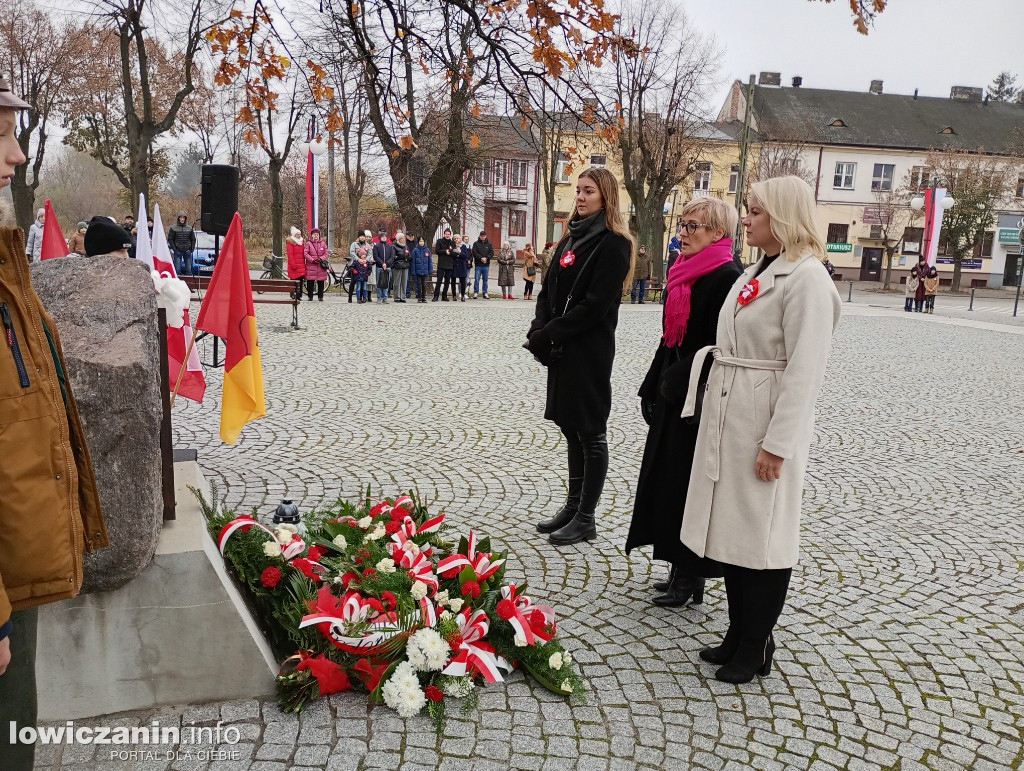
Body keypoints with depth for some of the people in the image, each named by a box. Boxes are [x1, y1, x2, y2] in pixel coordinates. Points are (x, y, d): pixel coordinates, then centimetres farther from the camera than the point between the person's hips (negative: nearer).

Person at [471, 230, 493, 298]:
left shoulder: (489, 244, 10)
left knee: (485, 280, 7)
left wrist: (486, 258, -13)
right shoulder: (476, 243, 2)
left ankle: (485, 293, 12)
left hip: (486, 265, 2)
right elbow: (474, 252, -7)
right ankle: (475, 293, -1)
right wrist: (481, 258, -17)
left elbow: (492, 252, 3)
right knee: (476, 279, -4)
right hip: (478, 264, -2)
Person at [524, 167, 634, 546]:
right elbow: (548, 290, 12)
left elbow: (596, 304, -18)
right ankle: (573, 506, 26)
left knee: (590, 433, 1)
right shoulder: (570, 239, 15)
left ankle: (586, 518, 10)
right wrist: (539, 331, -4)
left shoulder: (613, 244, -10)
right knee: (572, 429, 15)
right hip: (562, 349, 8)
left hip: (590, 351, -8)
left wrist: (548, 334, -16)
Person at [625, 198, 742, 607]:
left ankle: (691, 577, 14)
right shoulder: (684, 275, 12)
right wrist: (653, 387, 12)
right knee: (667, 479, 13)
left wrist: (677, 386, -19)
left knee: (686, 484, -1)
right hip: (672, 397, 9)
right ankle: (681, 568, 26)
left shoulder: (725, 279, -15)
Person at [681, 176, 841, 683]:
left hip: (766, 421, -9)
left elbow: (805, 370, -17)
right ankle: (738, 634, 28)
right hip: (727, 414, 9)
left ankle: (755, 647, 18)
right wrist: (714, 409, 14)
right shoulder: (756, 272, 13)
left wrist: (777, 444, -18)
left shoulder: (806, 278, -13)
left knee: (760, 534, 3)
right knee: (729, 527, 14)